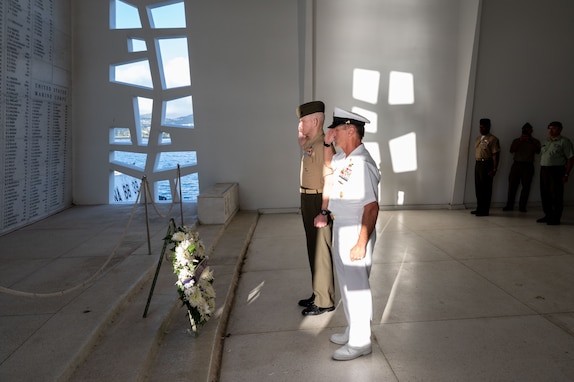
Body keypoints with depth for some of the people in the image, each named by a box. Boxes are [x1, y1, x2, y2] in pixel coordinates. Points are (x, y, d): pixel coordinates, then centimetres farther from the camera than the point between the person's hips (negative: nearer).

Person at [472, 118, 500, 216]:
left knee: (485, 188, -2)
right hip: (478, 164, 7)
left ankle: (484, 210, 4)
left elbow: (495, 155, -11)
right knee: (478, 187, 11)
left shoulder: (492, 139, -7)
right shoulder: (478, 138, 16)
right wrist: (477, 164, 11)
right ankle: (479, 208, 20)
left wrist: (494, 169, -16)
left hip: (486, 164, -7)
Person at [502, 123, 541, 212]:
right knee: (512, 185, -2)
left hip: (528, 165, -1)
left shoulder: (535, 141, 9)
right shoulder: (516, 140, 12)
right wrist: (520, 140, -11)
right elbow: (511, 150, -5)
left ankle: (522, 206, 4)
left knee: (526, 186, -1)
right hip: (517, 164, 1)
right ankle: (509, 205, 4)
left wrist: (531, 141, -17)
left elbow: (537, 151, -10)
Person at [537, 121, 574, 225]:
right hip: (544, 170, 7)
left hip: (556, 170, -7)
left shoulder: (564, 142, -4)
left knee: (556, 196, -3)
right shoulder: (545, 142, 17)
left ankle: (556, 218, 5)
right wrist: (541, 170, 9)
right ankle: (548, 216, 22)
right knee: (545, 194, 10)